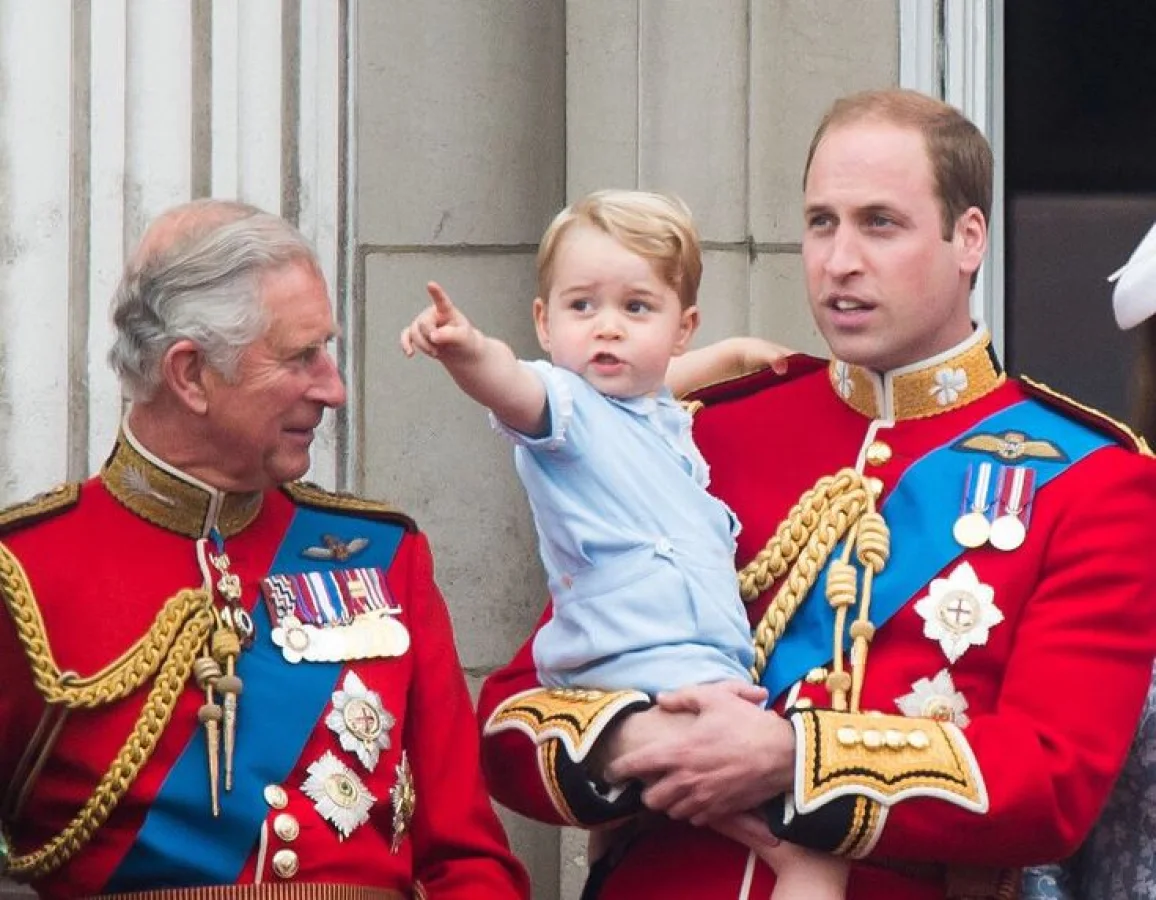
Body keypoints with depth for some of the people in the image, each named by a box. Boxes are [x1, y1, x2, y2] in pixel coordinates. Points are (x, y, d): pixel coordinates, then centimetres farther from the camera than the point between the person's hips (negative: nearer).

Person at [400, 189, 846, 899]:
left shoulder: (664, 417, 20)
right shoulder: (563, 404, -5)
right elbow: (513, 387, -30)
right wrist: (470, 353, -49)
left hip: (711, 668, 9)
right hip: (645, 667, -9)